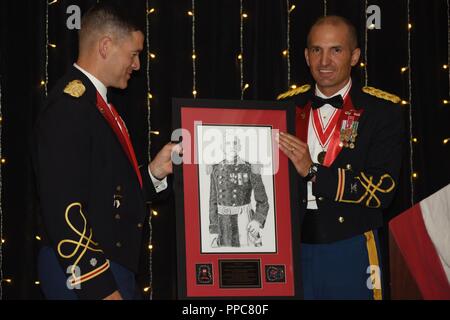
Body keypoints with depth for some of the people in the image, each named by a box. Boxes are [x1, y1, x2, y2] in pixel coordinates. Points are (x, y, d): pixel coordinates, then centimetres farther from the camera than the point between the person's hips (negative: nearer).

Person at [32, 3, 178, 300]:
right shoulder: (69, 107, -17)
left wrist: (154, 172, 4)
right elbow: (65, 210, -23)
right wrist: (101, 290, -23)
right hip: (84, 275, -10)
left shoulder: (96, 104, 14)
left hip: (112, 268, 10)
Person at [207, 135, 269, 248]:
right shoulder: (216, 170, 5)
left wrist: (258, 221, -20)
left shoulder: (251, 169, -5)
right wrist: (213, 231, 0)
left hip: (244, 224, -3)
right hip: (224, 225, 3)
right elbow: (214, 202, 7)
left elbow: (263, 202, -1)